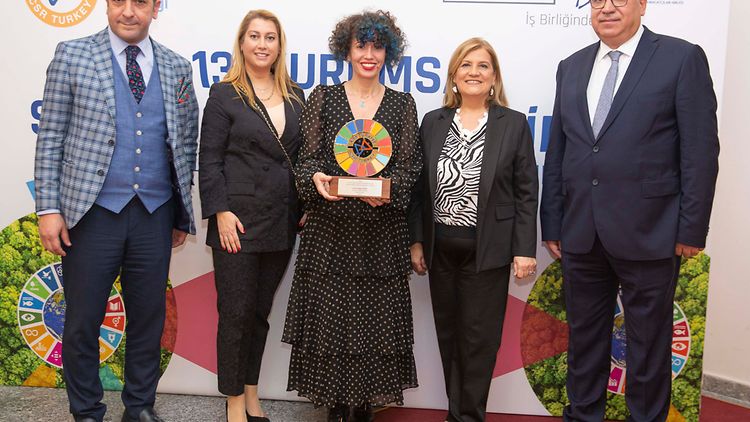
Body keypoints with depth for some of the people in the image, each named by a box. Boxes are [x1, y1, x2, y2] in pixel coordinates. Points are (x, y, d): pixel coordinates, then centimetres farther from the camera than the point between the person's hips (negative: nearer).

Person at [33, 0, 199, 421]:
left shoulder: (177, 68, 9)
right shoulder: (72, 55, 2)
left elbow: (187, 144, 12)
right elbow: (50, 138, 0)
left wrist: (182, 216, 10)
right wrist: (48, 208, -7)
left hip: (155, 215, 2)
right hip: (93, 212, -2)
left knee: (149, 318, 10)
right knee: (83, 320, 6)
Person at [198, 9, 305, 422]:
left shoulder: (294, 96, 11)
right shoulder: (224, 94, -2)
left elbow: (302, 155, 14)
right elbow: (209, 160, -5)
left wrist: (304, 208, 6)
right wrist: (221, 212, -14)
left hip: (282, 223, 4)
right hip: (238, 221, -4)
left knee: (260, 310, 14)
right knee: (236, 313, 3)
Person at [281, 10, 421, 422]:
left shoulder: (402, 104, 7)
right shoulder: (323, 97, 6)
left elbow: (408, 166, 3)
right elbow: (307, 156, 2)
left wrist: (388, 188, -17)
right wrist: (316, 179, -19)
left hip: (381, 230, 1)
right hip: (330, 227, 0)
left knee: (376, 318, 3)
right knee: (330, 315, 2)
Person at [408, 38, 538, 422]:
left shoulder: (514, 124, -1)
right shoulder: (433, 122, 6)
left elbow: (526, 193, -2)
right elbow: (420, 187, 7)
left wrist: (524, 250, -7)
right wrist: (417, 241, 4)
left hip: (487, 250, -3)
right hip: (441, 247, 3)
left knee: (479, 338, 4)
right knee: (448, 334, 12)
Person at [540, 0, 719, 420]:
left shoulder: (683, 58, -3)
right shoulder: (572, 67, 11)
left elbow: (701, 152, -6)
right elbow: (557, 153, 11)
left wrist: (691, 229, -9)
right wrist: (552, 223, 9)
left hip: (647, 233, -4)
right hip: (581, 233, 5)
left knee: (649, 343, 9)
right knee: (584, 337, 15)